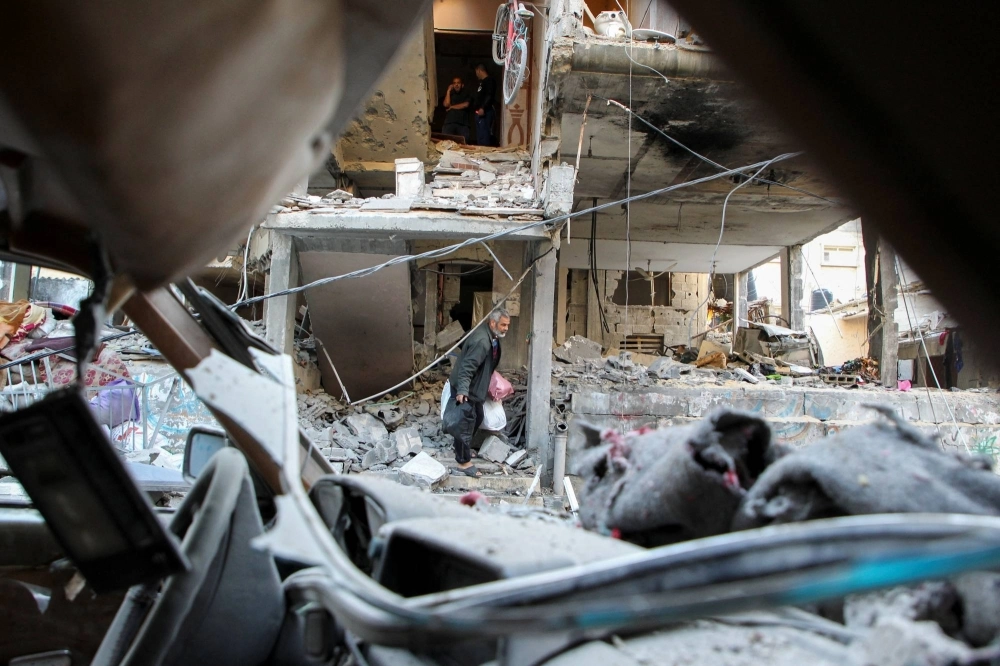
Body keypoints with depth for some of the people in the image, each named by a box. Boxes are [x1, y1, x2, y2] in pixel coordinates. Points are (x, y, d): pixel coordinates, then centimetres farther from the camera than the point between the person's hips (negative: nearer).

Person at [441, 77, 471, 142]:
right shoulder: (449, 94, 23)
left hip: (463, 123, -1)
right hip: (449, 123, 1)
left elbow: (465, 105, -1)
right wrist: (448, 91, 8)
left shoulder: (466, 94, 18)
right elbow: (446, 104, 4)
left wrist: (452, 107, 6)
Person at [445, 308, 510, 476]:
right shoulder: (481, 341, -29)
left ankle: (464, 449, 40)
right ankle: (464, 462, 5)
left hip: (475, 387, 11)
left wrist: (488, 386, 27)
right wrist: (462, 391, -39)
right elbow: (467, 367, -33)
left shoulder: (492, 337, 3)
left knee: (477, 418, 22)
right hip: (465, 389, -11)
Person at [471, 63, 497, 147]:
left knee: (484, 135, -15)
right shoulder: (482, 82, 23)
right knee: (480, 135, 9)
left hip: (485, 112, -11)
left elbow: (490, 96, -20)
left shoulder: (489, 80, -8)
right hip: (480, 112, 11)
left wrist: (483, 108, -27)